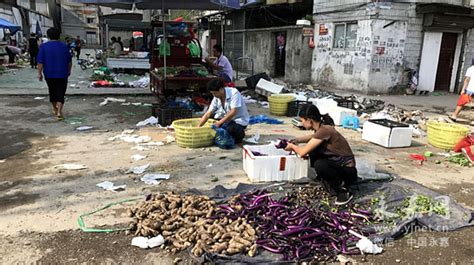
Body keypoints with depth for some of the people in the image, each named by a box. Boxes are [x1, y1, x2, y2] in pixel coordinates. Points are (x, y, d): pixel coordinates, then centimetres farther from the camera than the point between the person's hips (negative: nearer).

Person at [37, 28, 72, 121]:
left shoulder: (44, 46, -4)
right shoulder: (64, 46, 0)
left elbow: (40, 62, -8)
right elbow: (69, 61, 6)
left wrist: (39, 73, -2)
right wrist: (68, 71, 19)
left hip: (49, 74, 1)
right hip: (62, 74, -1)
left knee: (52, 91, 19)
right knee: (60, 93, -2)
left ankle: (55, 109, 35)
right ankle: (59, 112, -15)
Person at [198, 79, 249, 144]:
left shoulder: (234, 93, -22)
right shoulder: (216, 98, -4)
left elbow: (233, 112, -30)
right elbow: (208, 114, -3)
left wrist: (219, 123, -32)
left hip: (239, 121, -6)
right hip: (226, 119, 7)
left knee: (230, 129, -34)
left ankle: (240, 134, -1)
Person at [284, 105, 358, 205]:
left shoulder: (324, 130, -26)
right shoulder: (321, 128, 0)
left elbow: (302, 152, -23)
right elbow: (312, 137, 27)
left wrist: (292, 146, -2)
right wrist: (296, 140, 13)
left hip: (348, 171, -9)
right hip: (337, 164, 9)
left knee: (319, 165, -30)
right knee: (313, 152, 1)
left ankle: (343, 190, -9)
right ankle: (330, 182, 9)